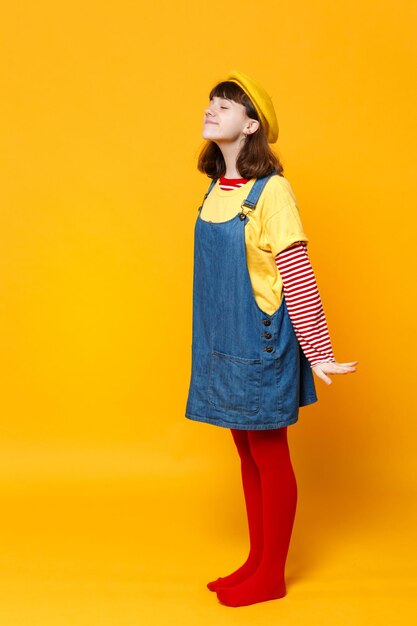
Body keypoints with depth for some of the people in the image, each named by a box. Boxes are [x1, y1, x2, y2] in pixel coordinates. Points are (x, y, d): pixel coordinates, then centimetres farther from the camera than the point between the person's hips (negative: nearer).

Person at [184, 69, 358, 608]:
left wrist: (318, 355, -15)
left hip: (260, 345, -7)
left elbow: (298, 277, -16)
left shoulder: (271, 190, -14)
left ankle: (270, 577, 22)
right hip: (224, 344, 7)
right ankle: (257, 563, 31)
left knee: (270, 459, 6)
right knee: (247, 456, 16)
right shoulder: (216, 187, 7)